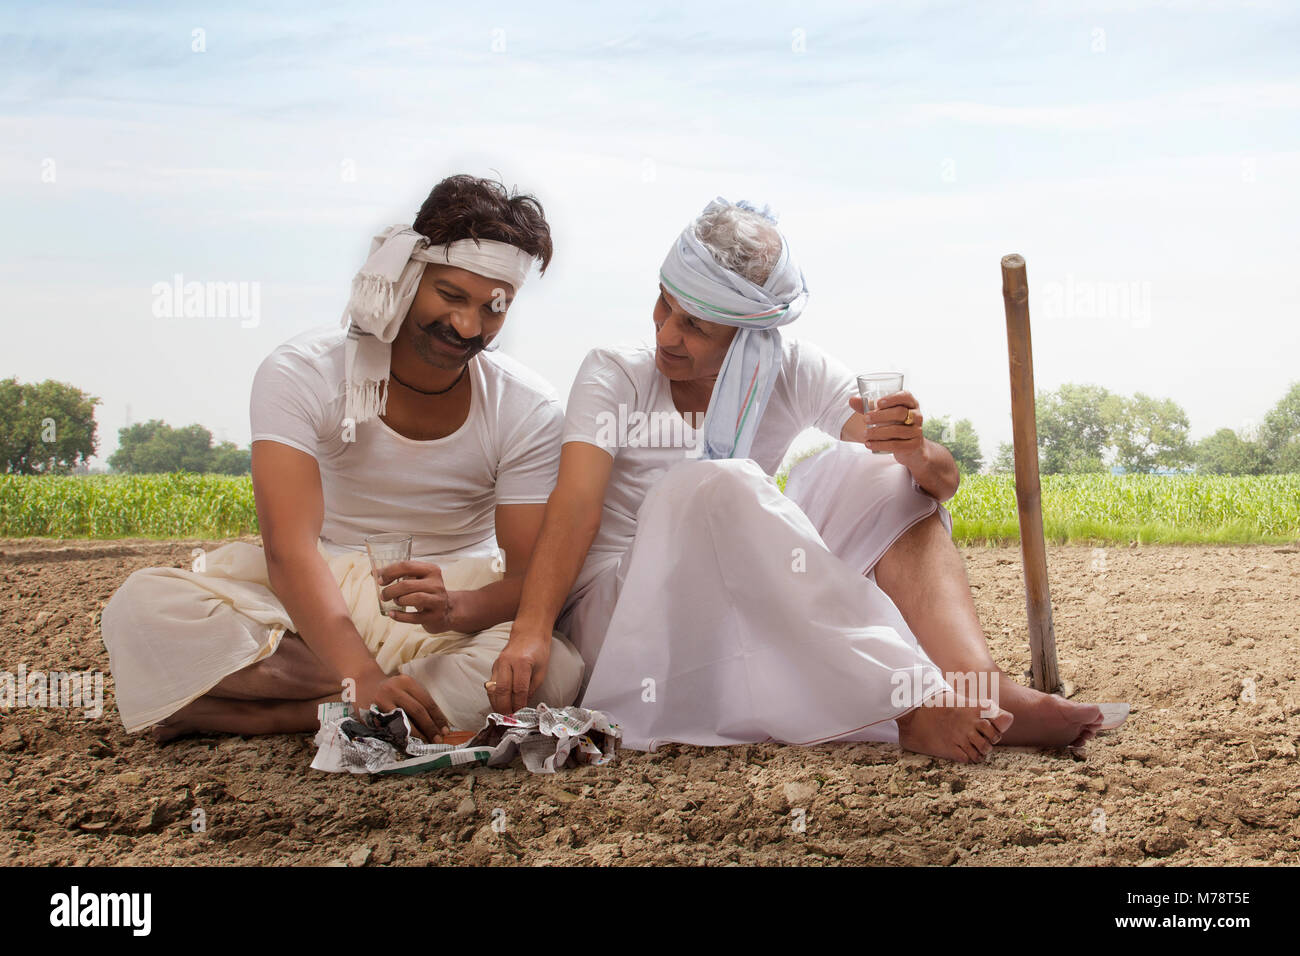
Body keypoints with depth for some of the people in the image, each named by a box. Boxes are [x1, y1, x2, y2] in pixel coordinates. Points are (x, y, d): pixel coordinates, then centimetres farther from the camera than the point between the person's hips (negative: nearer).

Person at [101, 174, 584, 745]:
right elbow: (289, 547, -25)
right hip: (317, 606, 0)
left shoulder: (530, 412, -8)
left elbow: (531, 579, -12)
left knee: (555, 673, -33)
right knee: (142, 608, -27)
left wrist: (455, 609, -37)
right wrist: (364, 676, -42)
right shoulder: (301, 375, -13)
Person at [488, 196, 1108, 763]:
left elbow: (942, 479, -9)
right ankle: (906, 708, -38)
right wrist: (530, 631, -38)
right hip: (621, 613, -3)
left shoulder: (794, 374, 0)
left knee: (884, 477, -14)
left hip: (757, 610, 4)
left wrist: (915, 454, -33)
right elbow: (576, 504, -22)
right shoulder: (612, 377, -5)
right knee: (721, 486, -32)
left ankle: (977, 688, -35)